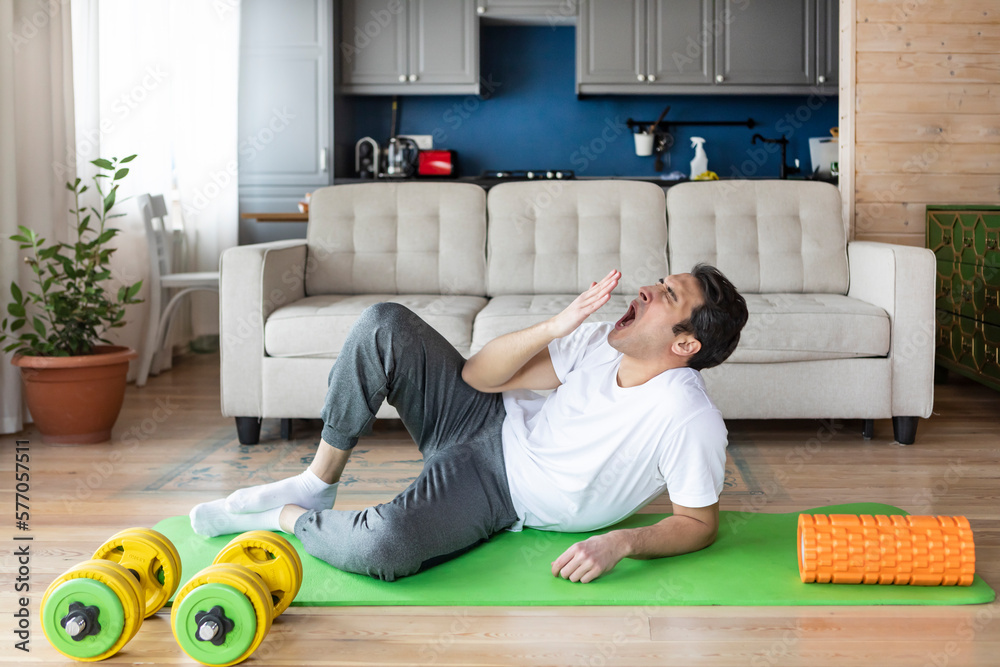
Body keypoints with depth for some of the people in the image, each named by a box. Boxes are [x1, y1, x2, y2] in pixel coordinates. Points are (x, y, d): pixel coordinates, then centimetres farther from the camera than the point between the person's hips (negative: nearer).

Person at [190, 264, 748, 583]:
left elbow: (700, 524, -14)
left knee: (382, 549, -37)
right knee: (385, 325, -15)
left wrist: (623, 542, -31)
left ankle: (287, 519, -1)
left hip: (496, 494, -5)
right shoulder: (601, 344, -8)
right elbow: (479, 374, -7)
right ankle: (317, 484, 2)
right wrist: (556, 327, -22)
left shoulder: (691, 421, -24)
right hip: (485, 424, 6)